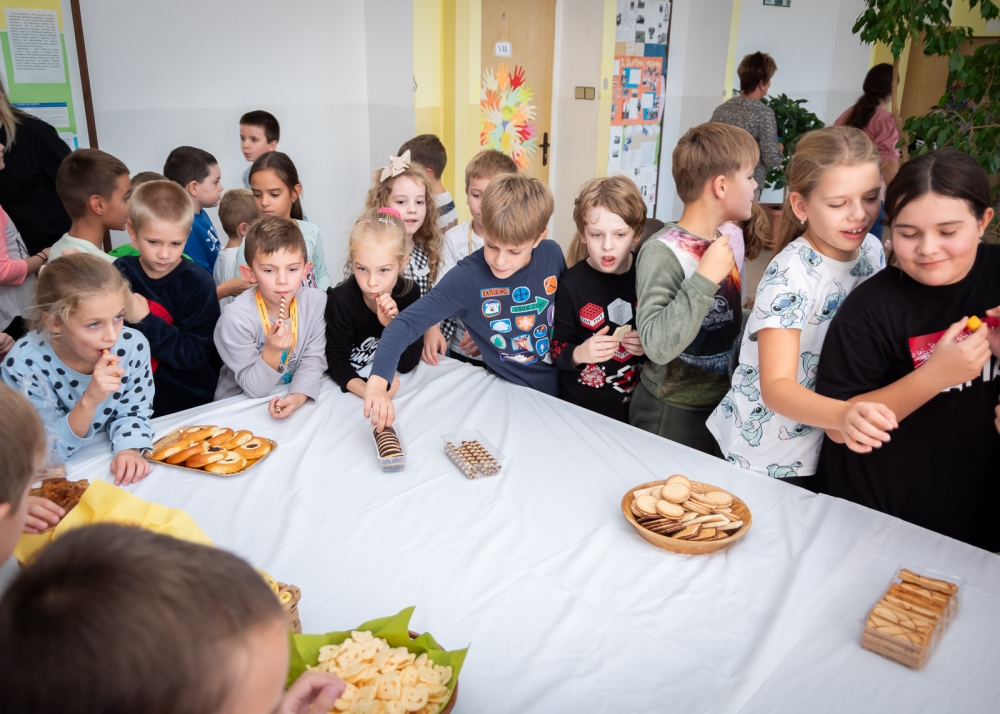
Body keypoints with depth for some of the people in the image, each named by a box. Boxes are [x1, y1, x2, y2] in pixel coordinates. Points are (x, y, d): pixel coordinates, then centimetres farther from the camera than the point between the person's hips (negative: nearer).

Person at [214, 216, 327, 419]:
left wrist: (298, 396, -24)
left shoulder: (317, 302, -10)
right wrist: (272, 351, -29)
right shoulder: (237, 318, -19)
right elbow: (253, 389, -14)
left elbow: (313, 360, -7)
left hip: (292, 399, 3)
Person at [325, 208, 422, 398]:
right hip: (353, 385, -3)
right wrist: (366, 390, -36)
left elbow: (409, 364, -12)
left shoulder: (409, 293, -14)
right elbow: (337, 362, -17)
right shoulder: (341, 299, -20)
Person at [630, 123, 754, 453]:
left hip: (723, 403, 7)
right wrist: (705, 278, -34)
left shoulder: (729, 239, 0)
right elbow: (656, 345, -32)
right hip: (671, 413, -7)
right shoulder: (663, 252, -22)